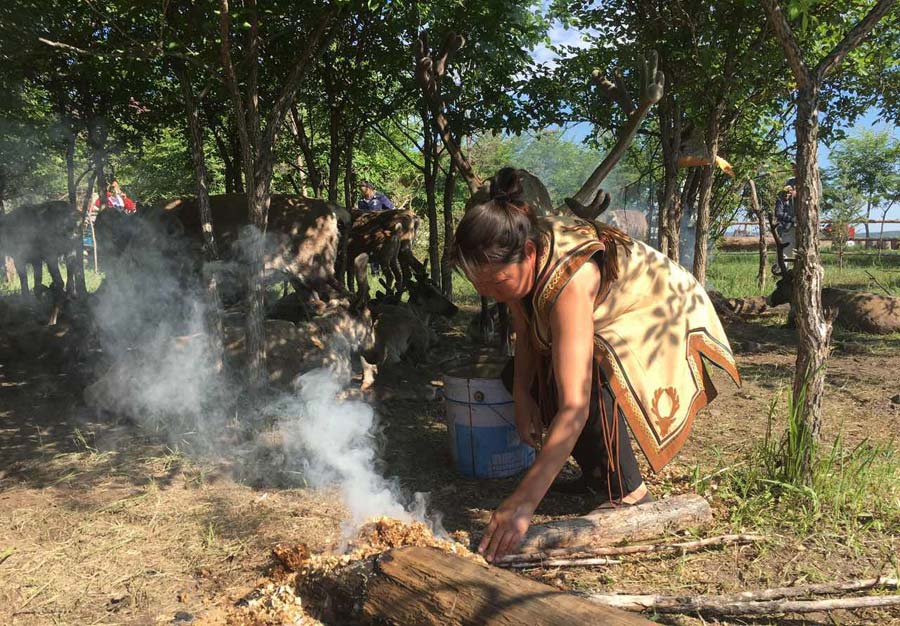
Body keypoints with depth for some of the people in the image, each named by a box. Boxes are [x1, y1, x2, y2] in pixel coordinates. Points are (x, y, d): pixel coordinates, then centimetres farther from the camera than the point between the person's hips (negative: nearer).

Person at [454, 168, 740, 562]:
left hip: (667, 319, -8)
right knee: (517, 378, 1)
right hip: (609, 322, 8)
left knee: (588, 378, -36)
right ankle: (597, 474, 12)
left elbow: (574, 407, -47)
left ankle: (629, 494, -14)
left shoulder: (569, 280, -41)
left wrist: (524, 502, -49)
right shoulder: (521, 255, -18)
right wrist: (522, 396, -22)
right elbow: (526, 338, -4)